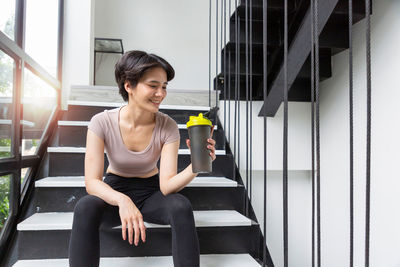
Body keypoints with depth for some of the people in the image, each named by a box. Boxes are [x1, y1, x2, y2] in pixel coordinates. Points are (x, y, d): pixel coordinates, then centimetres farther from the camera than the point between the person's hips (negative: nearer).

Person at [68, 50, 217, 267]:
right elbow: (92, 182, -21)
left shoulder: (168, 127, -15)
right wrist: (122, 200, -41)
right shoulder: (102, 123, -17)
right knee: (85, 207, -34)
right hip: (113, 192, 0)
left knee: (181, 206, -31)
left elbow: (167, 185, -20)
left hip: (151, 193, 1)